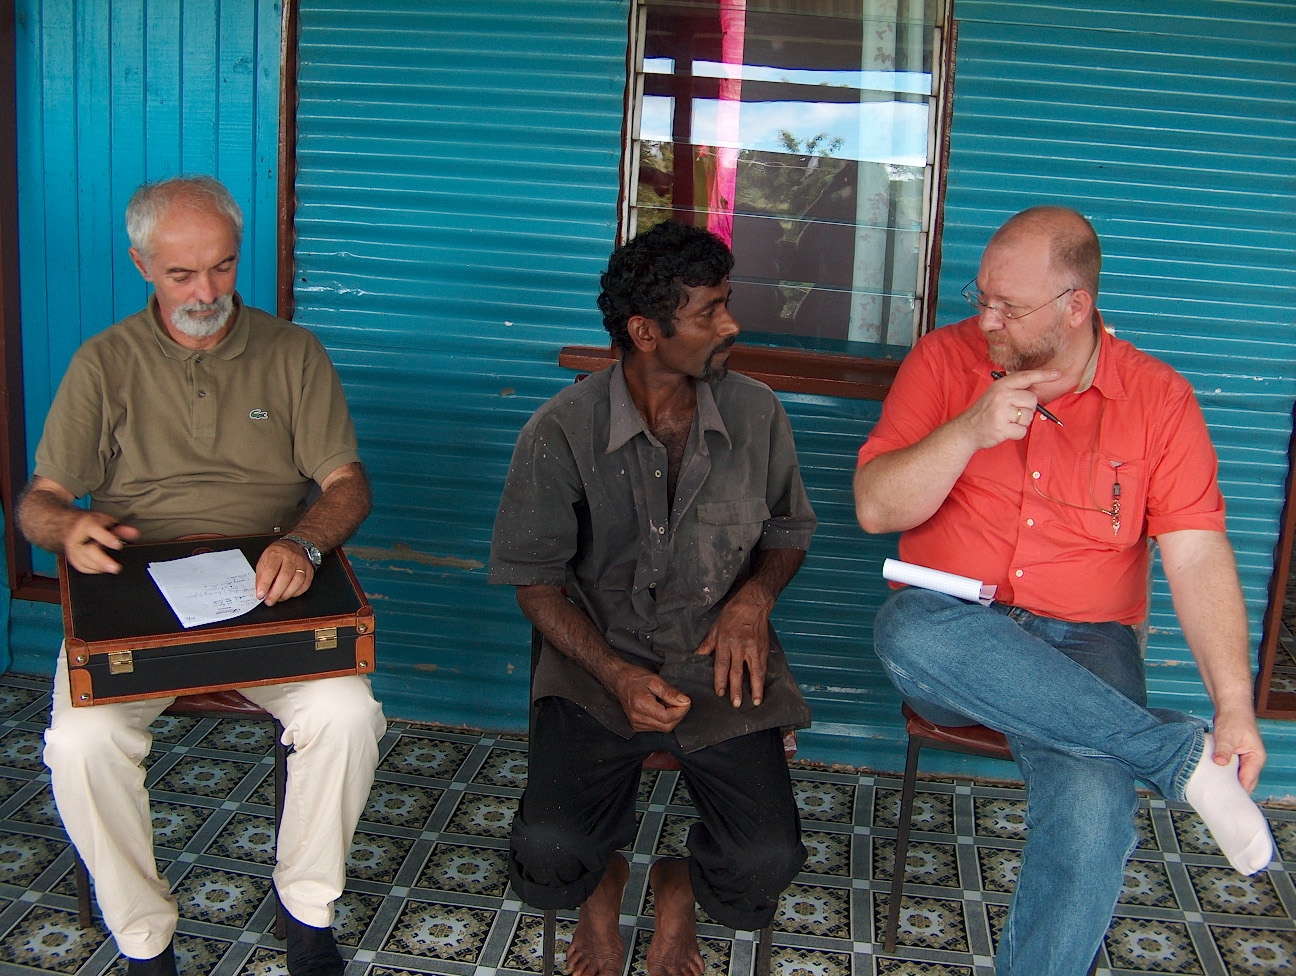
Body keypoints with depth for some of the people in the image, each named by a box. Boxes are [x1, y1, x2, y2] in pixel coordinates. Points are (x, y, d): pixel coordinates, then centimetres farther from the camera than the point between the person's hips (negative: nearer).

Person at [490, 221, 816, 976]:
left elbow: (789, 530, 15)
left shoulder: (756, 414, 0)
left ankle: (682, 886, 19)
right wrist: (617, 674, -17)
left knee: (765, 865, -18)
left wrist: (755, 596, -7)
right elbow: (535, 576, -3)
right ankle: (602, 882, 17)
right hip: (600, 664, -1)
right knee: (550, 857, -22)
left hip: (720, 663, 2)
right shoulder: (562, 433, -8)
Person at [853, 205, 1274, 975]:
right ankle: (1178, 754, -24)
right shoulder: (945, 358, 2)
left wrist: (1236, 705, -14)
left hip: (1082, 647, -1)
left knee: (1093, 805, -31)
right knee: (909, 628, -36)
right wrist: (969, 432, -19)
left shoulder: (1159, 398, 2)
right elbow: (876, 507, -3)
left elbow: (1199, 555, -3)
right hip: (952, 637, 1)